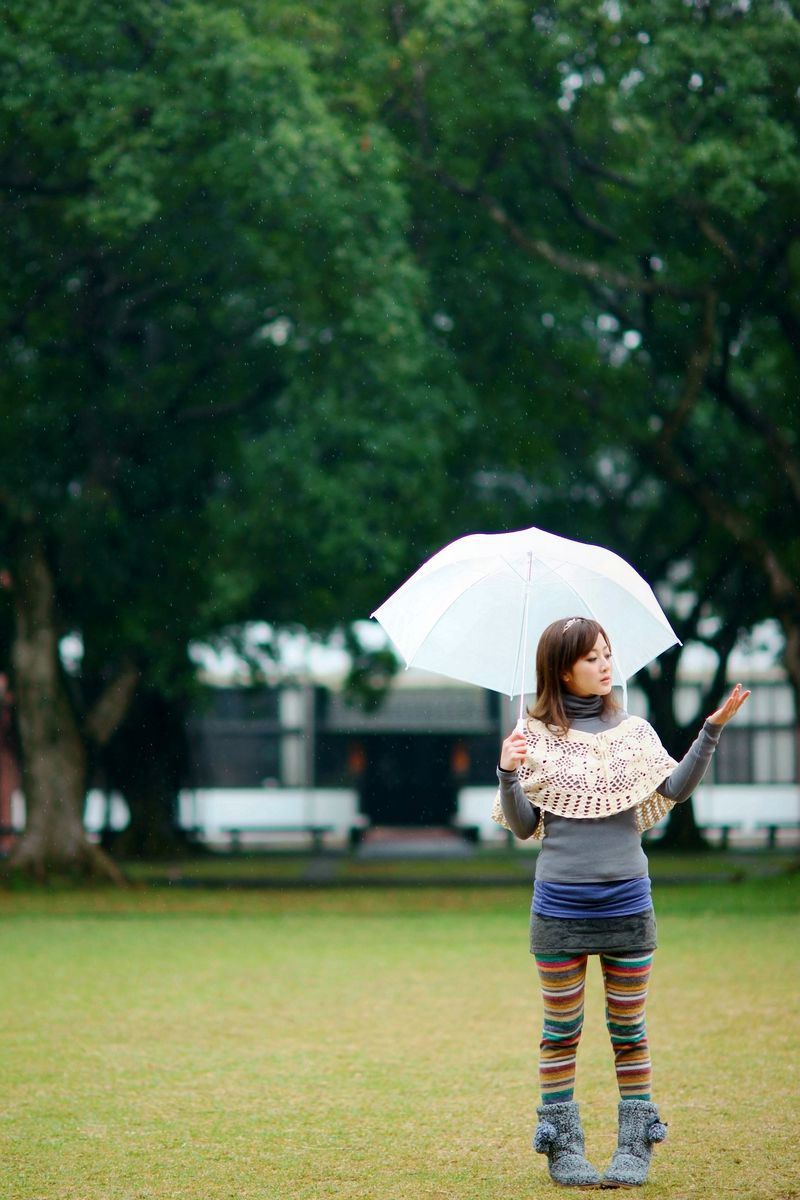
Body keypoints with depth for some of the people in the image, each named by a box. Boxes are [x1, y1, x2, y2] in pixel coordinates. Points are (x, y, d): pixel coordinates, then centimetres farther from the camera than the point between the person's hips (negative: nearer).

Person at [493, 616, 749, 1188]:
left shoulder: (633, 731, 8)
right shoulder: (536, 735, 1)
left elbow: (674, 791, -5)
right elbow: (524, 826, 0)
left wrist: (712, 729, -12)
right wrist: (508, 775, -17)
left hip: (627, 902, 2)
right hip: (559, 906, -1)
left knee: (629, 1029, 6)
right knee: (561, 1031, 4)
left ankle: (636, 1147, 12)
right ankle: (563, 1146, 12)